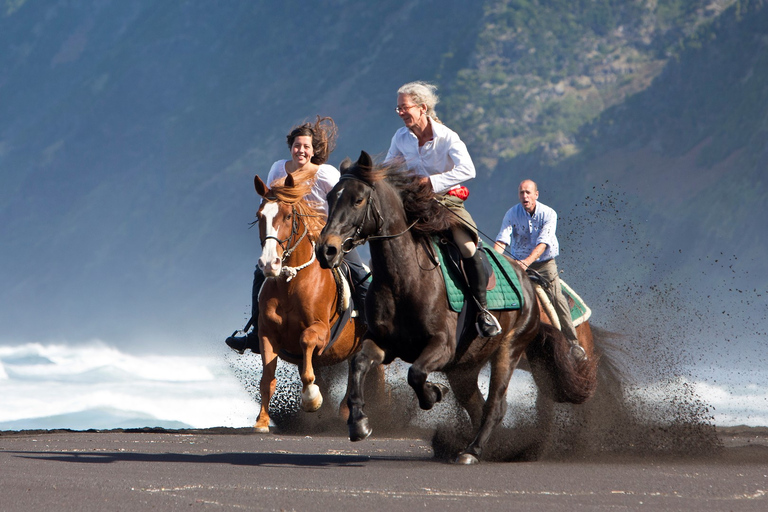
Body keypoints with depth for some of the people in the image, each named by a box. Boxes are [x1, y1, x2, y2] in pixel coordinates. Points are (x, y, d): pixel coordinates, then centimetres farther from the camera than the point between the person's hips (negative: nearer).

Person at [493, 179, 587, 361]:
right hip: (520, 263, 2)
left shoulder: (549, 214, -14)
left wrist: (527, 261, -40)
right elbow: (502, 239, -19)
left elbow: (543, 243, -25)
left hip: (544, 263, -2)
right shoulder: (512, 214, -9)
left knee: (557, 301, -10)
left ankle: (574, 343, -6)